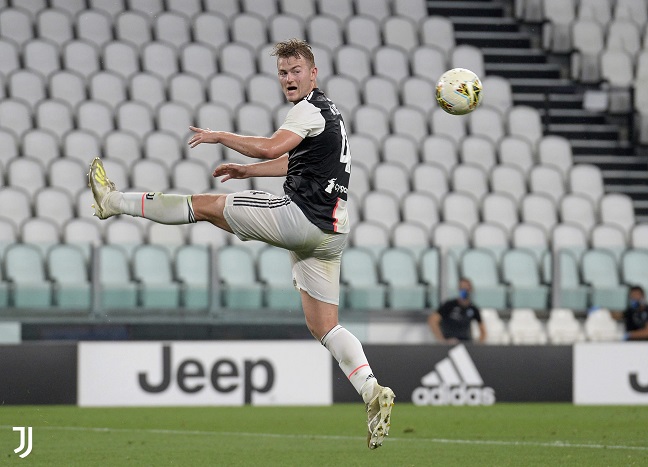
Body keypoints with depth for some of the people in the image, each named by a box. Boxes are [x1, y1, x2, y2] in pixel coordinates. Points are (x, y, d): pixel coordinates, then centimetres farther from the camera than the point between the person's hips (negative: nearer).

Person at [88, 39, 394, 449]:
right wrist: (247, 170, 32)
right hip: (329, 232, 9)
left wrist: (219, 136, -9)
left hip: (302, 216, -9)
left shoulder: (311, 109, -7)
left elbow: (270, 148, -21)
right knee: (324, 326, 5)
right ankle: (373, 393, -9)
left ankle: (115, 201, 14)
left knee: (206, 205, 4)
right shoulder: (327, 111, 25)